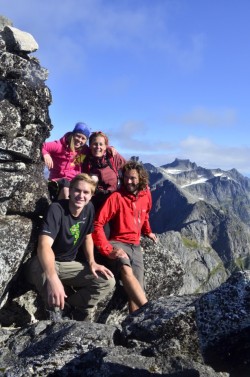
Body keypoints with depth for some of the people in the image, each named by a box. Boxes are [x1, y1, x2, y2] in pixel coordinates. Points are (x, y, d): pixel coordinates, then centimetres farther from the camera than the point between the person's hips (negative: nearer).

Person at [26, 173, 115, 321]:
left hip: (69, 264, 6)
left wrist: (91, 262, -3)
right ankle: (54, 309, -14)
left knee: (108, 281, -10)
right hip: (45, 265, -5)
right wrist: (53, 279, -54)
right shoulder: (57, 209, -23)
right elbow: (44, 245, -38)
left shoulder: (89, 208, -3)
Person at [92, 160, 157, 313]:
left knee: (137, 290, -4)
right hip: (118, 243, -6)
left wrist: (147, 232, 26)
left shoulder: (146, 195, 6)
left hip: (136, 247, 6)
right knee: (126, 271, -36)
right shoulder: (116, 197, -12)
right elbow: (97, 224, -17)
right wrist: (108, 250, -24)